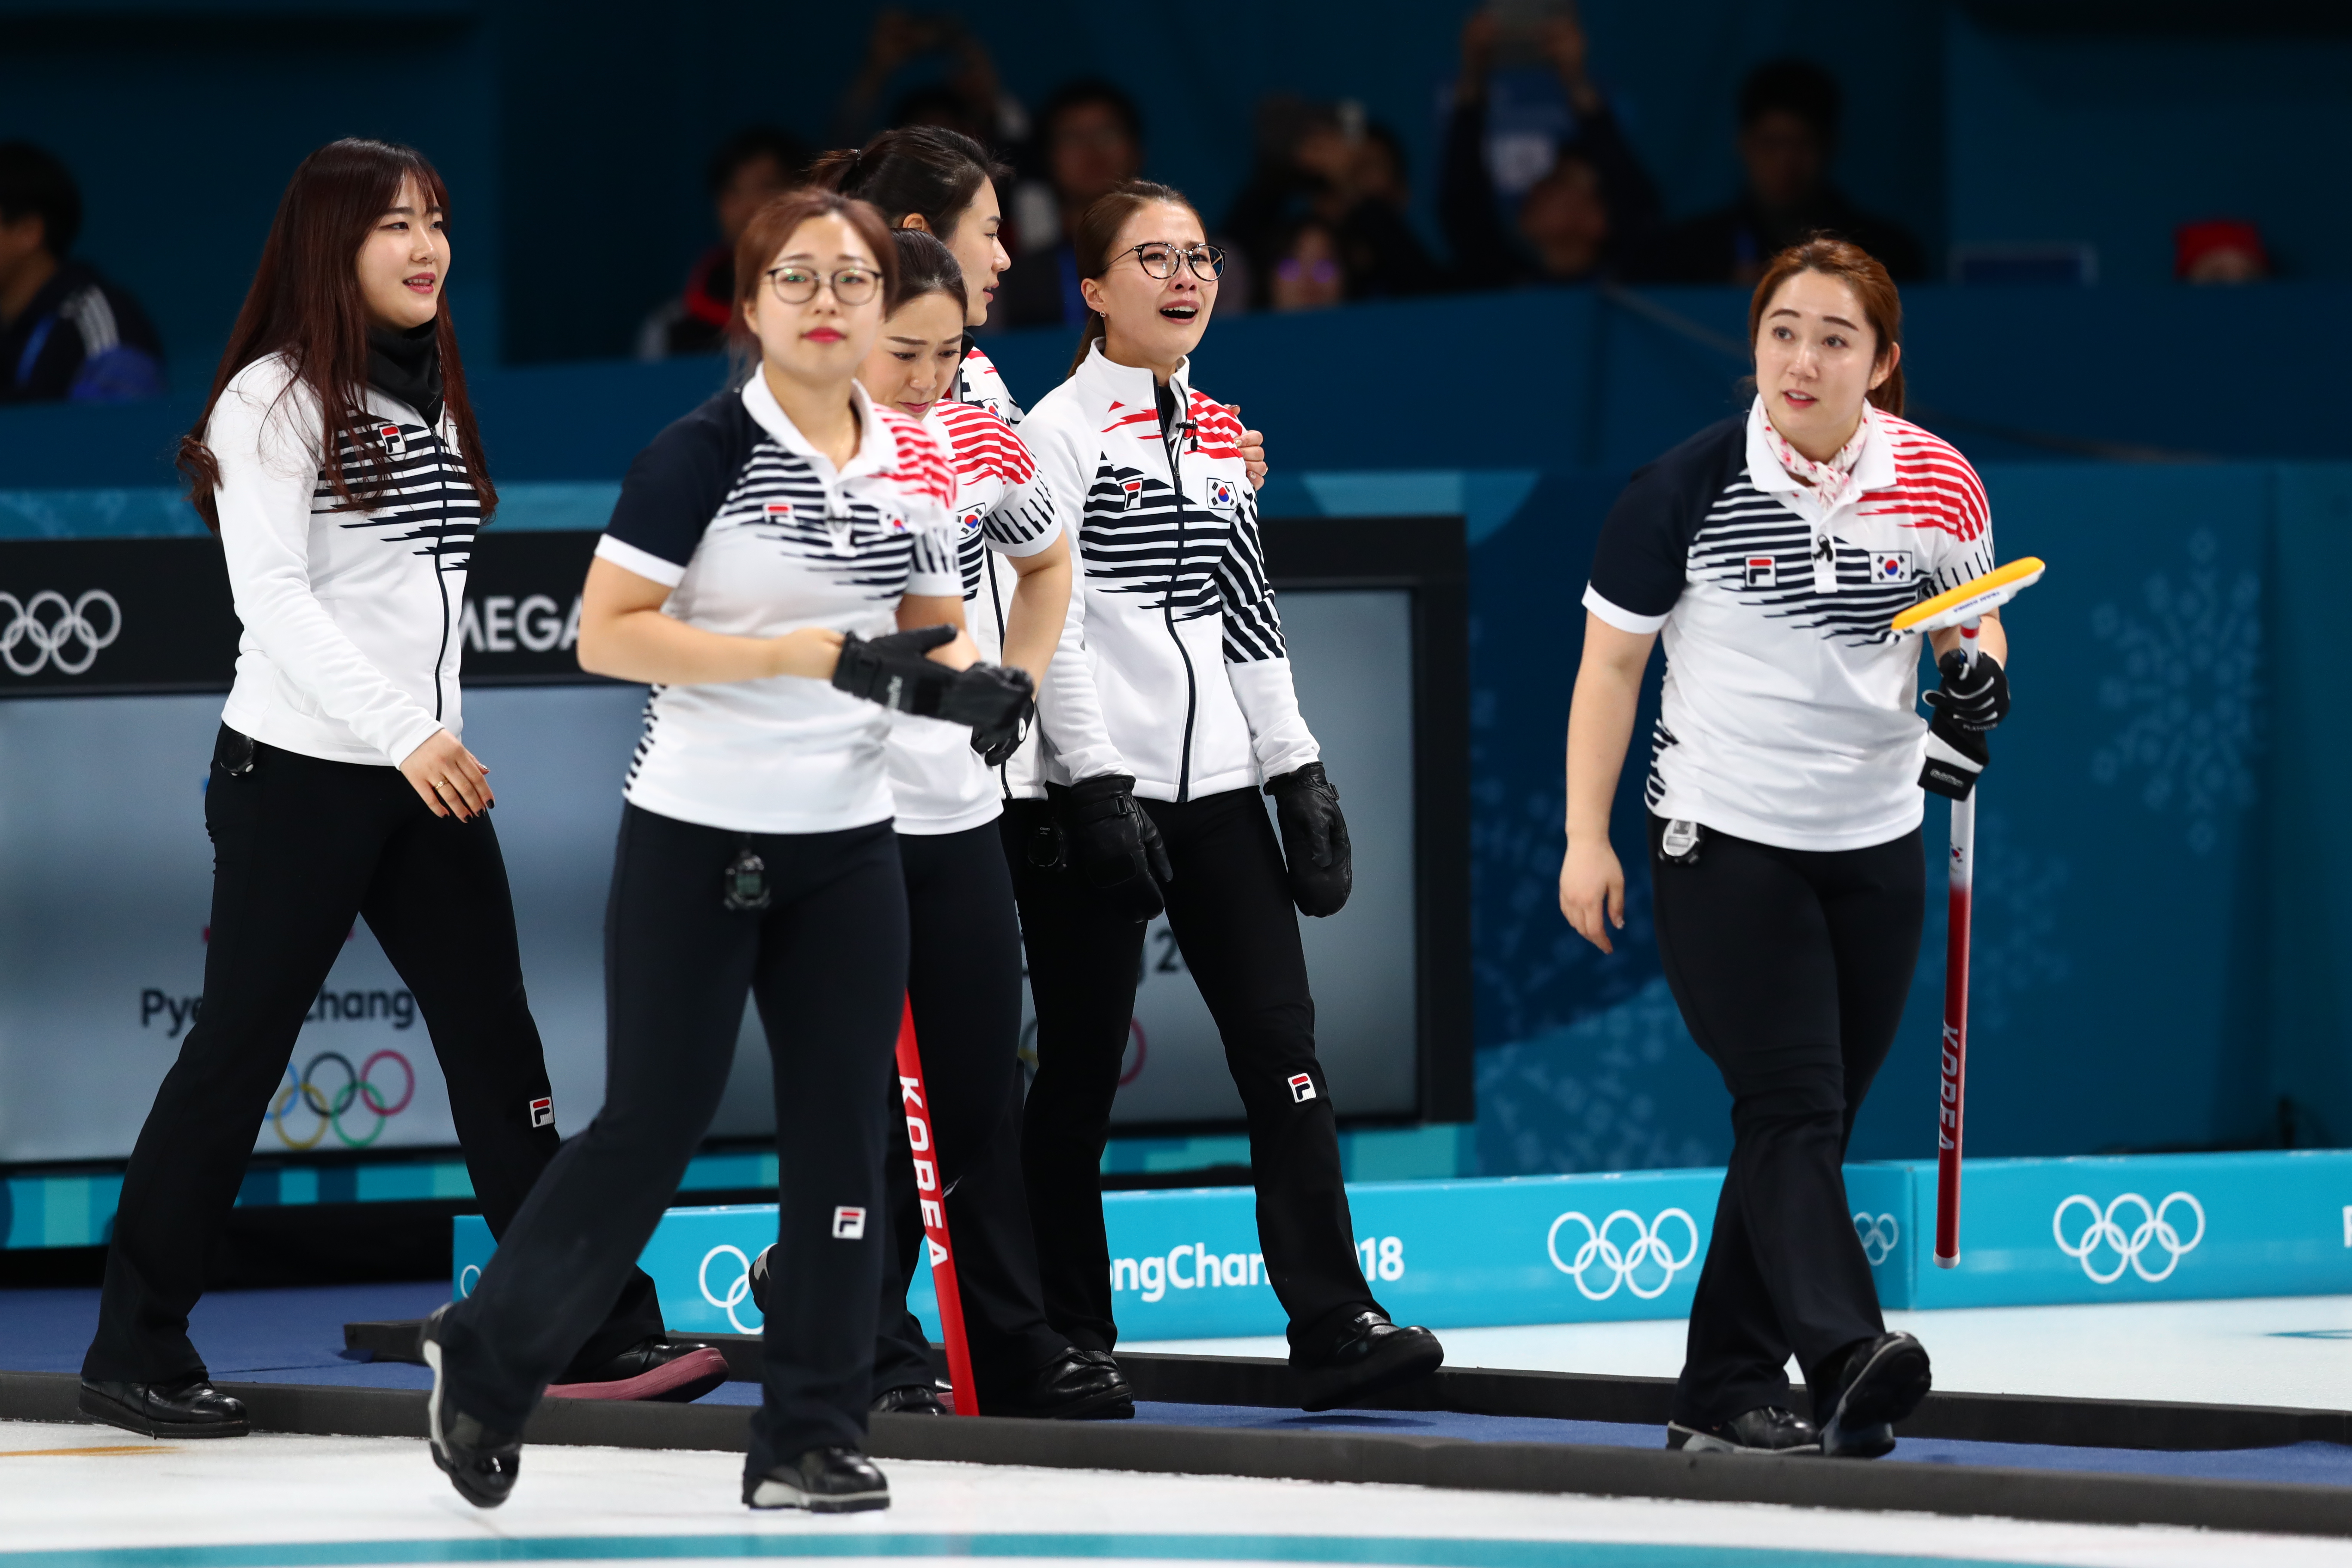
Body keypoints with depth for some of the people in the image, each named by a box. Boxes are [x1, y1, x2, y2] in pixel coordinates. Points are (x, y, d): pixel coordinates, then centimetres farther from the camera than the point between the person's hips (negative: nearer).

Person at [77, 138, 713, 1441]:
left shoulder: (432, 394, 14)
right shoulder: (275, 399, -10)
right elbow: (270, 599, -18)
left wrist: (443, 733, 18)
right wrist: (403, 731, -24)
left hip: (425, 774, 7)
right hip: (297, 774, -7)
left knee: (496, 1043, 4)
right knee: (238, 1053, -3)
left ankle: (594, 1331, 4)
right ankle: (133, 1350, 5)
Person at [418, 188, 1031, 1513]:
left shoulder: (918, 469, 6)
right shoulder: (705, 454, -11)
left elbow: (935, 642, 16)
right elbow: (607, 634, -16)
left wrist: (969, 687, -9)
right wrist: (815, 655, -23)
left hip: (847, 846, 5)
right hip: (696, 840, -5)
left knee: (842, 1137, 3)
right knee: (654, 1125, 0)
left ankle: (814, 1438, 10)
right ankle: (487, 1362, 20)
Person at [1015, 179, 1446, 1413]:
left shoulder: (1216, 432, 15)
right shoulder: (1061, 432, -6)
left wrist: (1300, 774, 12)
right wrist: (1098, 787, -17)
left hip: (1216, 783, 6)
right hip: (1091, 793, -6)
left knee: (1281, 1048, -5)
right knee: (1081, 1069, 1)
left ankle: (1333, 1326, -9)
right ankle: (1065, 1341, 11)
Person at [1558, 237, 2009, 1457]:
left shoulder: (1936, 484, -1)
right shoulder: (1687, 490, -10)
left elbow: (1977, 614, 16)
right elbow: (1610, 666, -2)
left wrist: (1977, 672, -7)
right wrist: (1586, 841, -4)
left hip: (1874, 844, 5)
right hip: (1721, 842, -4)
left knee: (1815, 1122, 8)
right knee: (1789, 1106, -17)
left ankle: (1723, 1396, 16)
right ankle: (1845, 1359, -30)